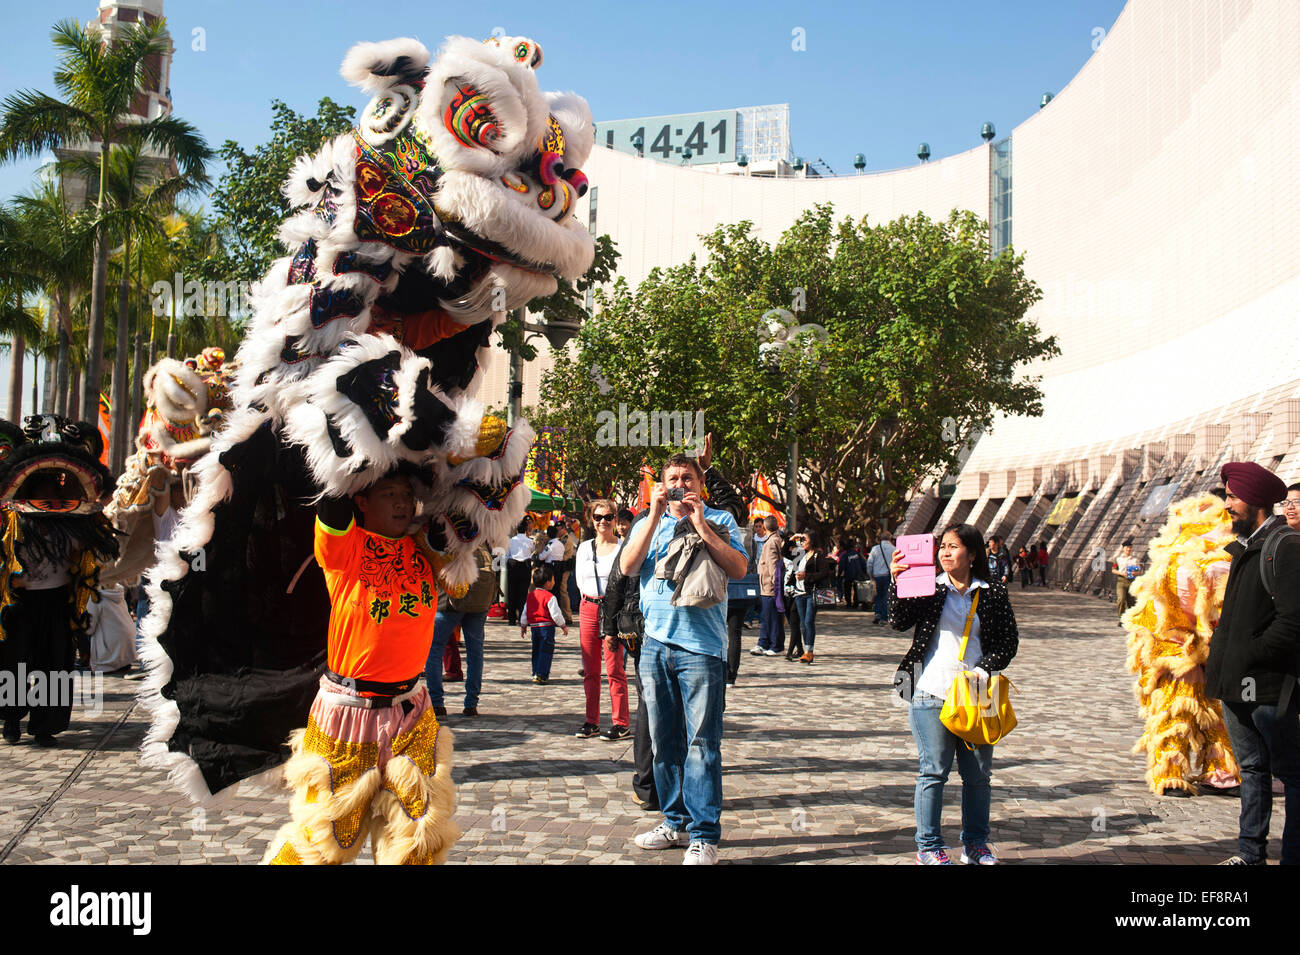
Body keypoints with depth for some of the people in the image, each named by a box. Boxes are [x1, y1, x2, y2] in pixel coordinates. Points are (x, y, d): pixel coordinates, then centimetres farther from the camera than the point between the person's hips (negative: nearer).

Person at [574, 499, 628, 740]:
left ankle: (621, 724, -1)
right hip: (588, 609, 5)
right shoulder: (585, 547, 12)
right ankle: (591, 721, 14)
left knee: (614, 669, -6)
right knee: (590, 669, 7)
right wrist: (592, 599, 11)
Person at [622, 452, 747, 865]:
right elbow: (628, 566, -1)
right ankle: (675, 822, 23)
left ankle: (704, 835, -1)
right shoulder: (649, 522, 16)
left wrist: (701, 525, -11)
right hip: (655, 643, 4)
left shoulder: (720, 520, 8)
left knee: (702, 742, -6)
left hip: (701, 644, -4)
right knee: (664, 740, 11)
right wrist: (655, 514, -7)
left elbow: (738, 569, -7)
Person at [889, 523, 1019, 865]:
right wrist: (896, 582, -21)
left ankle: (975, 843, 26)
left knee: (978, 774, 10)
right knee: (933, 772, 2)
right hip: (932, 695, -2)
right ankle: (928, 846, 14)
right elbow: (900, 621, -8)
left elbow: (1009, 641, 5)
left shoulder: (993, 593, 5)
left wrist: (984, 669, -10)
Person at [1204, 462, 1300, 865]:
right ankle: (1251, 852, 24)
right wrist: (1223, 654, 11)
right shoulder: (1245, 547, 15)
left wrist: (1250, 655, -16)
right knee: (1251, 769, 16)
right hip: (1236, 682, 9)